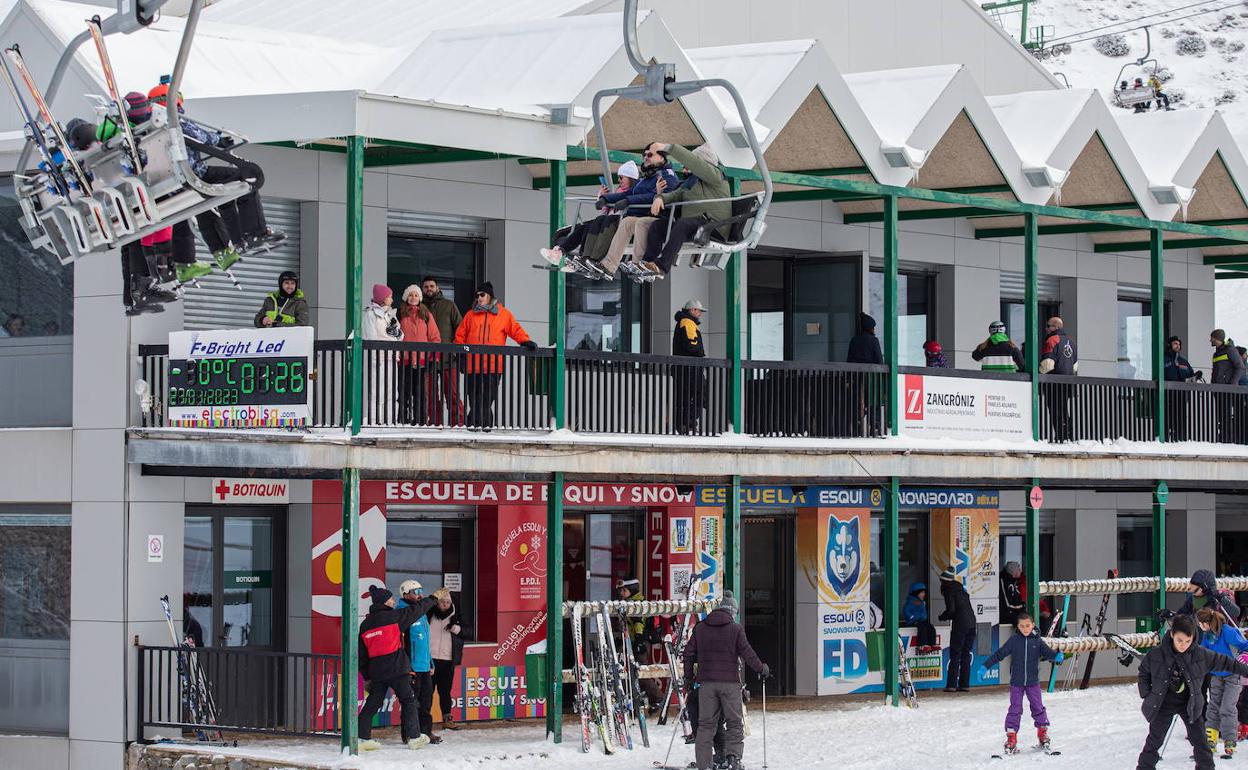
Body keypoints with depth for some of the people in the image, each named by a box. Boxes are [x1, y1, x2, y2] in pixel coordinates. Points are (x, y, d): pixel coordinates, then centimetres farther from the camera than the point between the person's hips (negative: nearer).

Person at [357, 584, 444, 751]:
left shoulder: (364, 625, 10)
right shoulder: (393, 617, -7)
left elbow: (362, 654, 12)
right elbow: (416, 610, 3)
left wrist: (366, 676, 19)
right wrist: (433, 598, 18)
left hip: (376, 671, 5)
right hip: (396, 669, -5)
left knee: (372, 704, 8)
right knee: (409, 701, 6)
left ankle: (362, 737, 0)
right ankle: (413, 738, 5)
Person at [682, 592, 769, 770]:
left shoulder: (700, 628, 8)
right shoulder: (736, 629, -4)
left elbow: (689, 653, 10)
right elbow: (747, 653, -3)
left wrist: (688, 676, 22)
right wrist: (761, 669, 12)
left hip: (706, 682, 3)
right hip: (729, 682, -3)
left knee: (706, 724, 7)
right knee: (734, 722, 6)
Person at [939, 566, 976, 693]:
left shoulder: (948, 590, -4)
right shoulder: (960, 589, 19)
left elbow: (951, 610, -13)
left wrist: (941, 617, 5)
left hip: (960, 624, -7)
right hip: (971, 622, 7)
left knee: (955, 654, -3)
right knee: (966, 654, 11)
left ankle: (951, 684, -6)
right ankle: (964, 684, 9)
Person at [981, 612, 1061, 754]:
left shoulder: (1037, 641, -1)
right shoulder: (1014, 640, -4)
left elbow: (1047, 652, -8)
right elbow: (999, 654, -2)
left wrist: (1057, 656, -30)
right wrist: (985, 666, -5)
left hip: (1033, 681, 1)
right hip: (1016, 682, -1)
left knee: (1038, 707, 9)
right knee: (1015, 709, -2)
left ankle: (1043, 733, 24)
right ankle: (1011, 737, 3)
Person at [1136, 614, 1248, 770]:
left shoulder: (1200, 654, -16)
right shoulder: (1156, 655, -18)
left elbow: (1224, 662, -3)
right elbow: (1143, 672, 1)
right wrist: (1146, 694, -1)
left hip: (1191, 704, 1)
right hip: (1163, 703, -1)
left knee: (1200, 741, 2)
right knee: (1154, 741, 6)